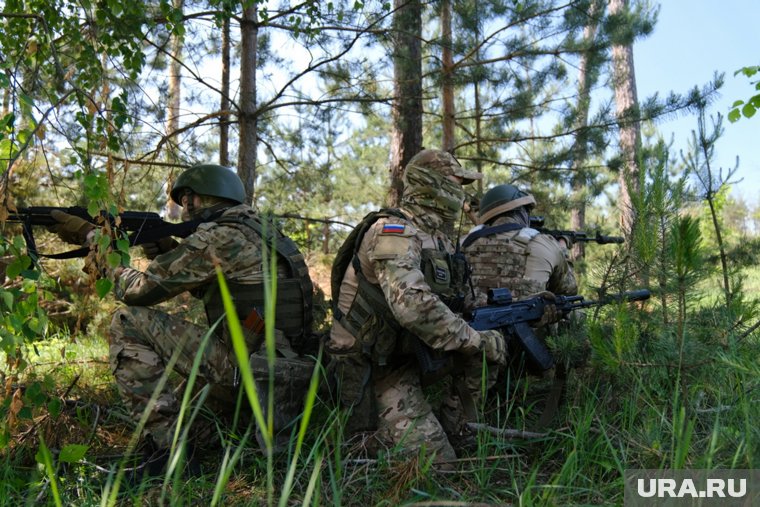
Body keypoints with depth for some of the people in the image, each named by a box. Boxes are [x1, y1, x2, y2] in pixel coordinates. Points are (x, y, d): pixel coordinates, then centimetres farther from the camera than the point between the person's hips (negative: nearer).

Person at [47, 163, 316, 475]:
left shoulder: (218, 237, -11)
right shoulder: (259, 231, 17)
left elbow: (140, 290, -7)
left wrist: (92, 237, 7)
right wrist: (166, 250, 14)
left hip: (247, 375, -10)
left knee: (128, 322, -6)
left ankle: (165, 445, -6)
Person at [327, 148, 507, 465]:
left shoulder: (440, 237, 9)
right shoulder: (393, 231, -20)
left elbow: (453, 302, 14)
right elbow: (413, 306, -34)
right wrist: (476, 341, -26)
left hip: (415, 355, 9)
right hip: (376, 367, -9)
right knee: (435, 462, -12)